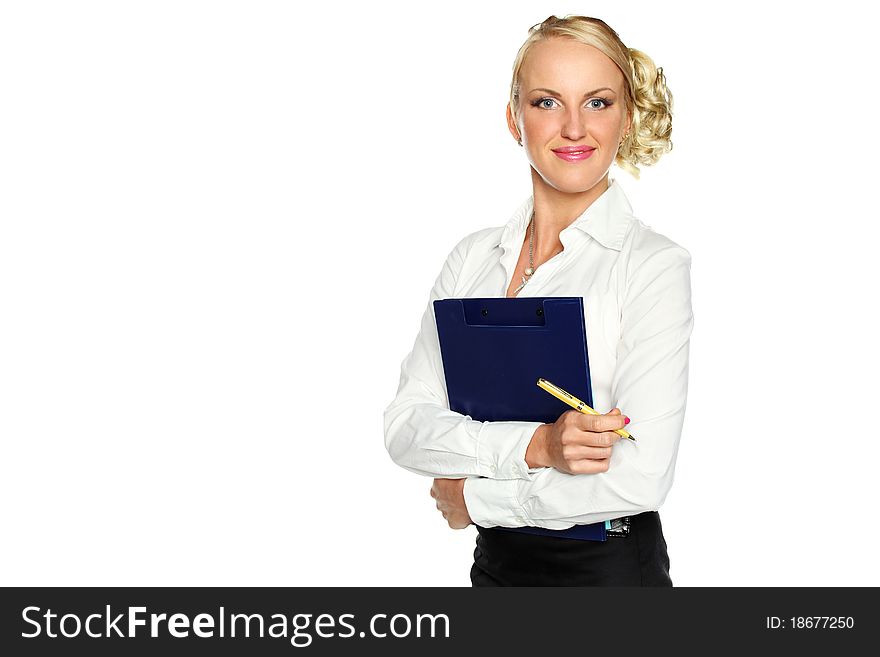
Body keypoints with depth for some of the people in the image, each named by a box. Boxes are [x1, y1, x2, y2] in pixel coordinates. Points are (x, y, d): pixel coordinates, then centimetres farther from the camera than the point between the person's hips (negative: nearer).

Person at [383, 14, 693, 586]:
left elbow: (640, 475, -21)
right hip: (497, 562, 5)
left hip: (610, 566, -5)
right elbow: (406, 426, -5)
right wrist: (533, 445, -21)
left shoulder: (653, 265, -13)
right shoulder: (473, 257, 3)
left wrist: (473, 496, -11)